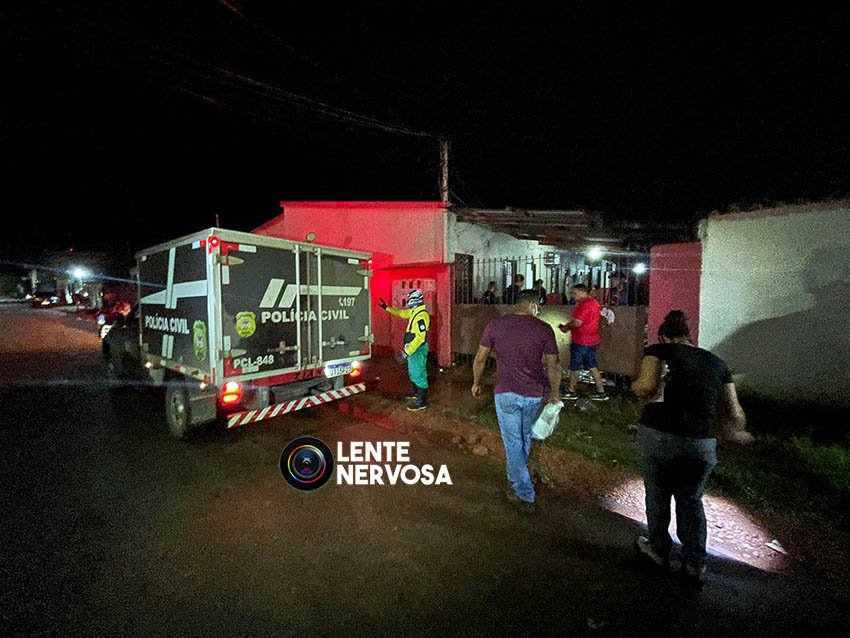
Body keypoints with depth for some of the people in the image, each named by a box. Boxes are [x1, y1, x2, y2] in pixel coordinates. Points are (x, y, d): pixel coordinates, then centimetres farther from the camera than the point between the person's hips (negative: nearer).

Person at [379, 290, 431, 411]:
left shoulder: (421, 315, -25)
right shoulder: (414, 311, 6)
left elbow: (420, 337, -28)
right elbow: (401, 313, 24)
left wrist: (408, 351, -26)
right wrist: (387, 308, 22)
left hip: (418, 349, -10)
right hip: (413, 347, 10)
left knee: (419, 374, -2)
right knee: (413, 372, 23)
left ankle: (422, 401, 6)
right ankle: (417, 393, 40)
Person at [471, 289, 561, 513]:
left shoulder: (495, 325, -5)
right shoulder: (544, 329, -8)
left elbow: (480, 359, 0)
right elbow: (553, 366, -4)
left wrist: (476, 383, 15)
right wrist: (554, 395, 9)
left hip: (506, 393, -1)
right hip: (533, 395, 1)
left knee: (513, 442, 11)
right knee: (525, 438, 24)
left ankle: (524, 495, 15)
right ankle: (516, 479, 44)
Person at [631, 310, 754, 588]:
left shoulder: (659, 351, 0)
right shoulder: (717, 363, 12)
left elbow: (644, 387, -17)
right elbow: (735, 413, 14)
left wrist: (637, 387, 5)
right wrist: (736, 432, 33)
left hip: (658, 436, -3)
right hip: (701, 444, 3)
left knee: (658, 495, 21)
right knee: (691, 501, 26)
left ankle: (659, 550, 39)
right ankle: (694, 565, 27)